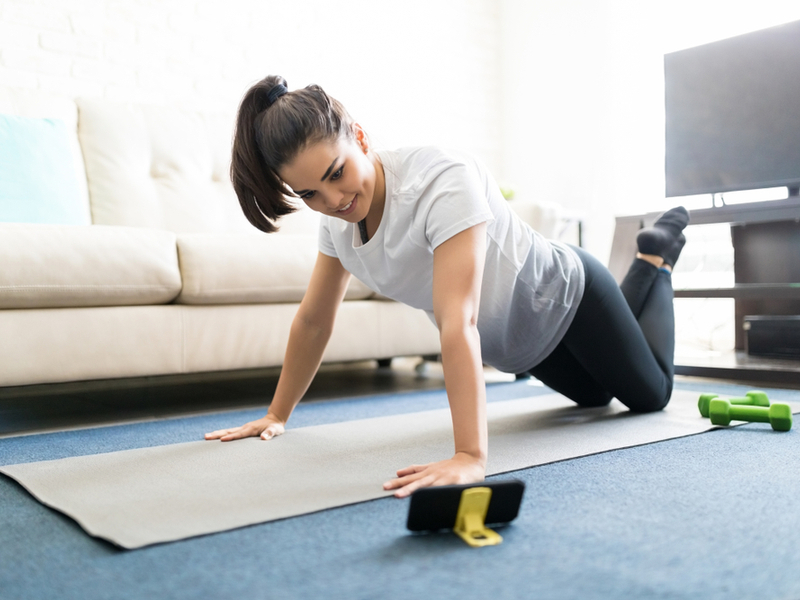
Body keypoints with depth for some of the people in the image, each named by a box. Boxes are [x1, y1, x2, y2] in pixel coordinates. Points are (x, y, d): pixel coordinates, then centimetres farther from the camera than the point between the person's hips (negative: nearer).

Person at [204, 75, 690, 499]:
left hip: (566, 296, -6)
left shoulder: (443, 180, -41)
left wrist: (471, 456, -55)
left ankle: (656, 258, 32)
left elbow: (458, 321, -50)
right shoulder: (338, 217, -18)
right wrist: (277, 415, -5)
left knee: (651, 395, 18)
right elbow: (314, 321, -8)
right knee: (592, 396, 31)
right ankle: (646, 265, 46)